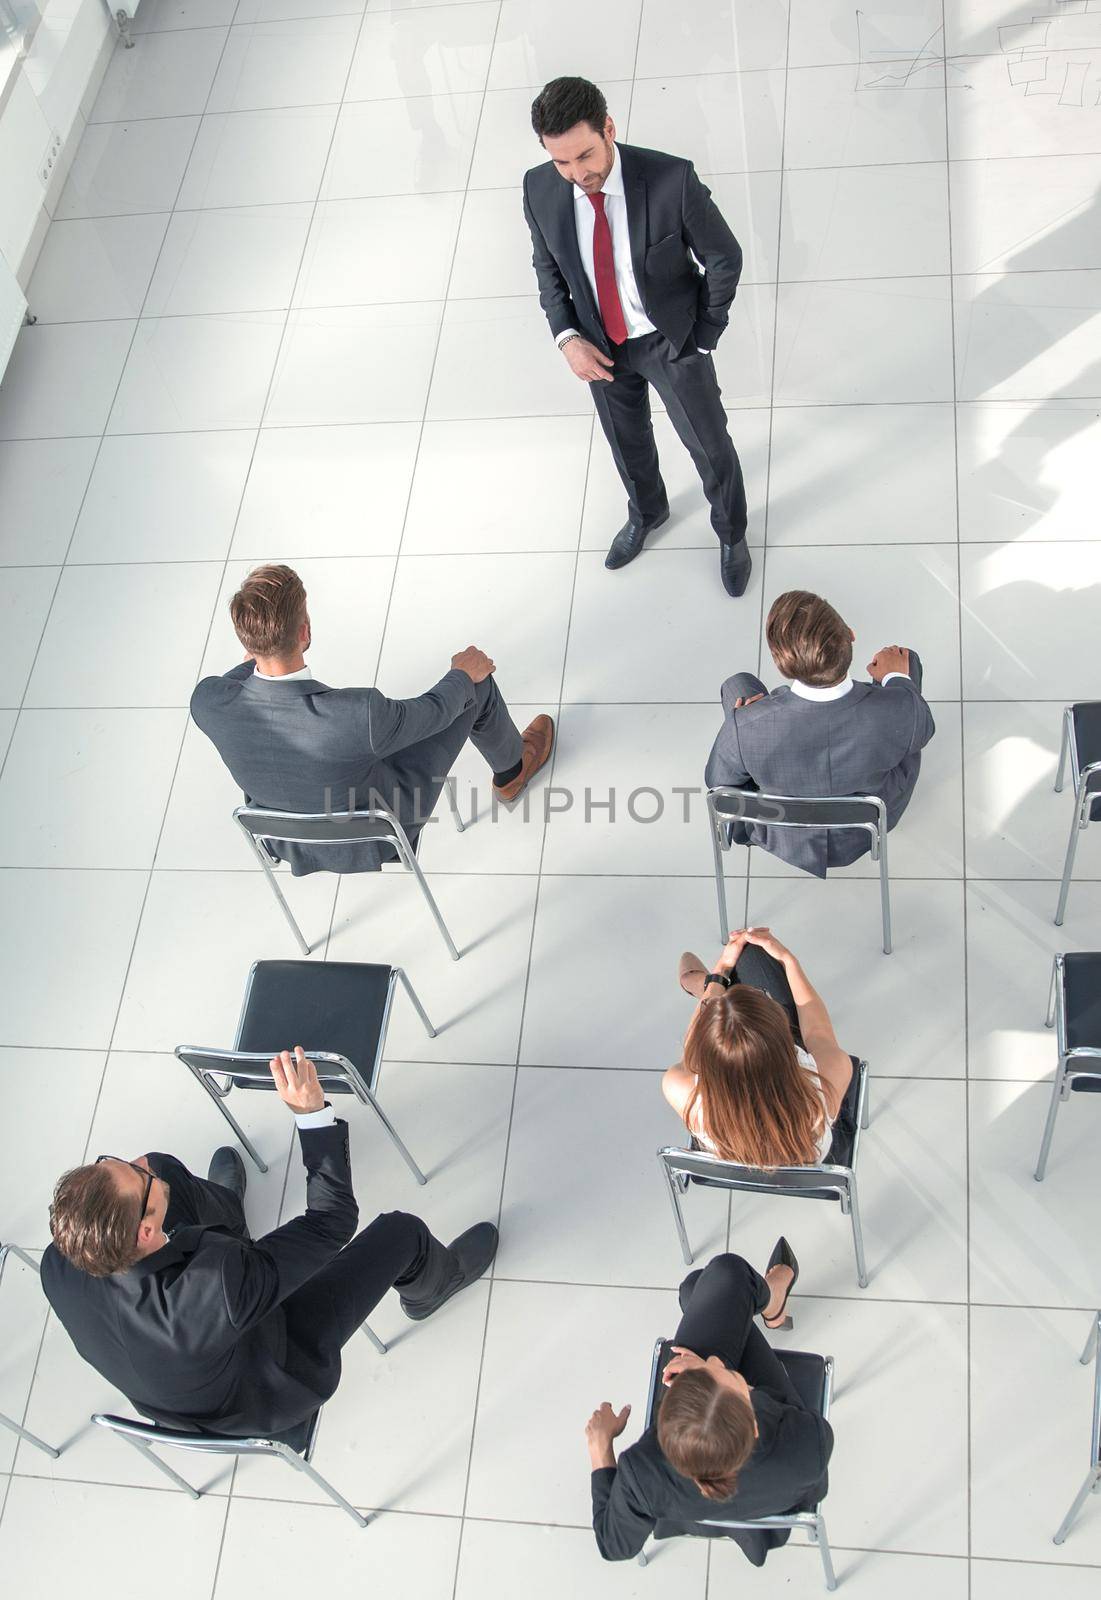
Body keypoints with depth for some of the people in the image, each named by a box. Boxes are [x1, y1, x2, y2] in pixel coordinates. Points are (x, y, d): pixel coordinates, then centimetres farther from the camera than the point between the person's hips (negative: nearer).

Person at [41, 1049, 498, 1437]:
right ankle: (429, 1285, 42)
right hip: (266, 1403, -5)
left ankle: (223, 1201, 50)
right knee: (401, 1231, 2)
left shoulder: (59, 1268, -32)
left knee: (166, 1167, 10)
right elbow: (333, 1219, -36)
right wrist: (312, 1111, -37)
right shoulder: (220, 1288, -49)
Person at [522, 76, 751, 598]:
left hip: (672, 340, -3)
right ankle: (646, 512, 59)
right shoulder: (540, 190, -19)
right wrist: (566, 337, -12)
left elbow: (724, 258, -16)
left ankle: (731, 534, 45)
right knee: (626, 440, 26)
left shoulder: (672, 179, -31)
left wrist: (702, 338, -9)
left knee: (709, 444, 15)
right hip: (600, 345, 3)